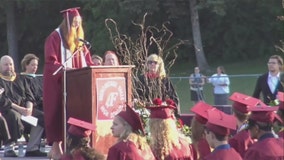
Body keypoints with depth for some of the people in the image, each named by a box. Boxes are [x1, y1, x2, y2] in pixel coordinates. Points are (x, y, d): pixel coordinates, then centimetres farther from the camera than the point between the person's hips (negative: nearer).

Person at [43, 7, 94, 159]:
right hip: (58, 82, -7)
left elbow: (86, 58, 18)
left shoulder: (78, 39, 16)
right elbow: (50, 62, -14)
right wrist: (64, 68, -29)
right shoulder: (55, 37, -8)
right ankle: (56, 147, -5)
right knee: (59, 112, -7)